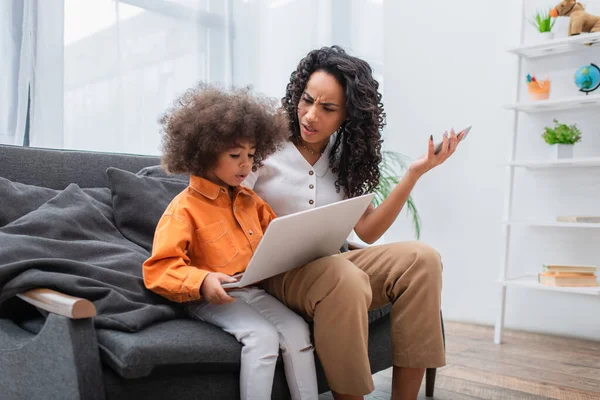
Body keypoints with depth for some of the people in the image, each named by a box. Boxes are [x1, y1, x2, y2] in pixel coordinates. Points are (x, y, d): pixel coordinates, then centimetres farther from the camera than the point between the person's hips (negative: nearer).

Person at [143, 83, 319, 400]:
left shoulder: (248, 199, 11)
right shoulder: (185, 208, -12)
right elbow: (159, 268, -17)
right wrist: (202, 282, -34)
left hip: (251, 290, 7)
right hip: (210, 298, -7)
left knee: (297, 330, -9)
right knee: (262, 336, -25)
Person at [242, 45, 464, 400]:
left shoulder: (345, 155, 8)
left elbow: (367, 232, 2)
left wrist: (414, 174, -5)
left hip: (329, 264, 5)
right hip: (274, 273, -5)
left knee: (421, 259, -16)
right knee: (346, 278, -36)